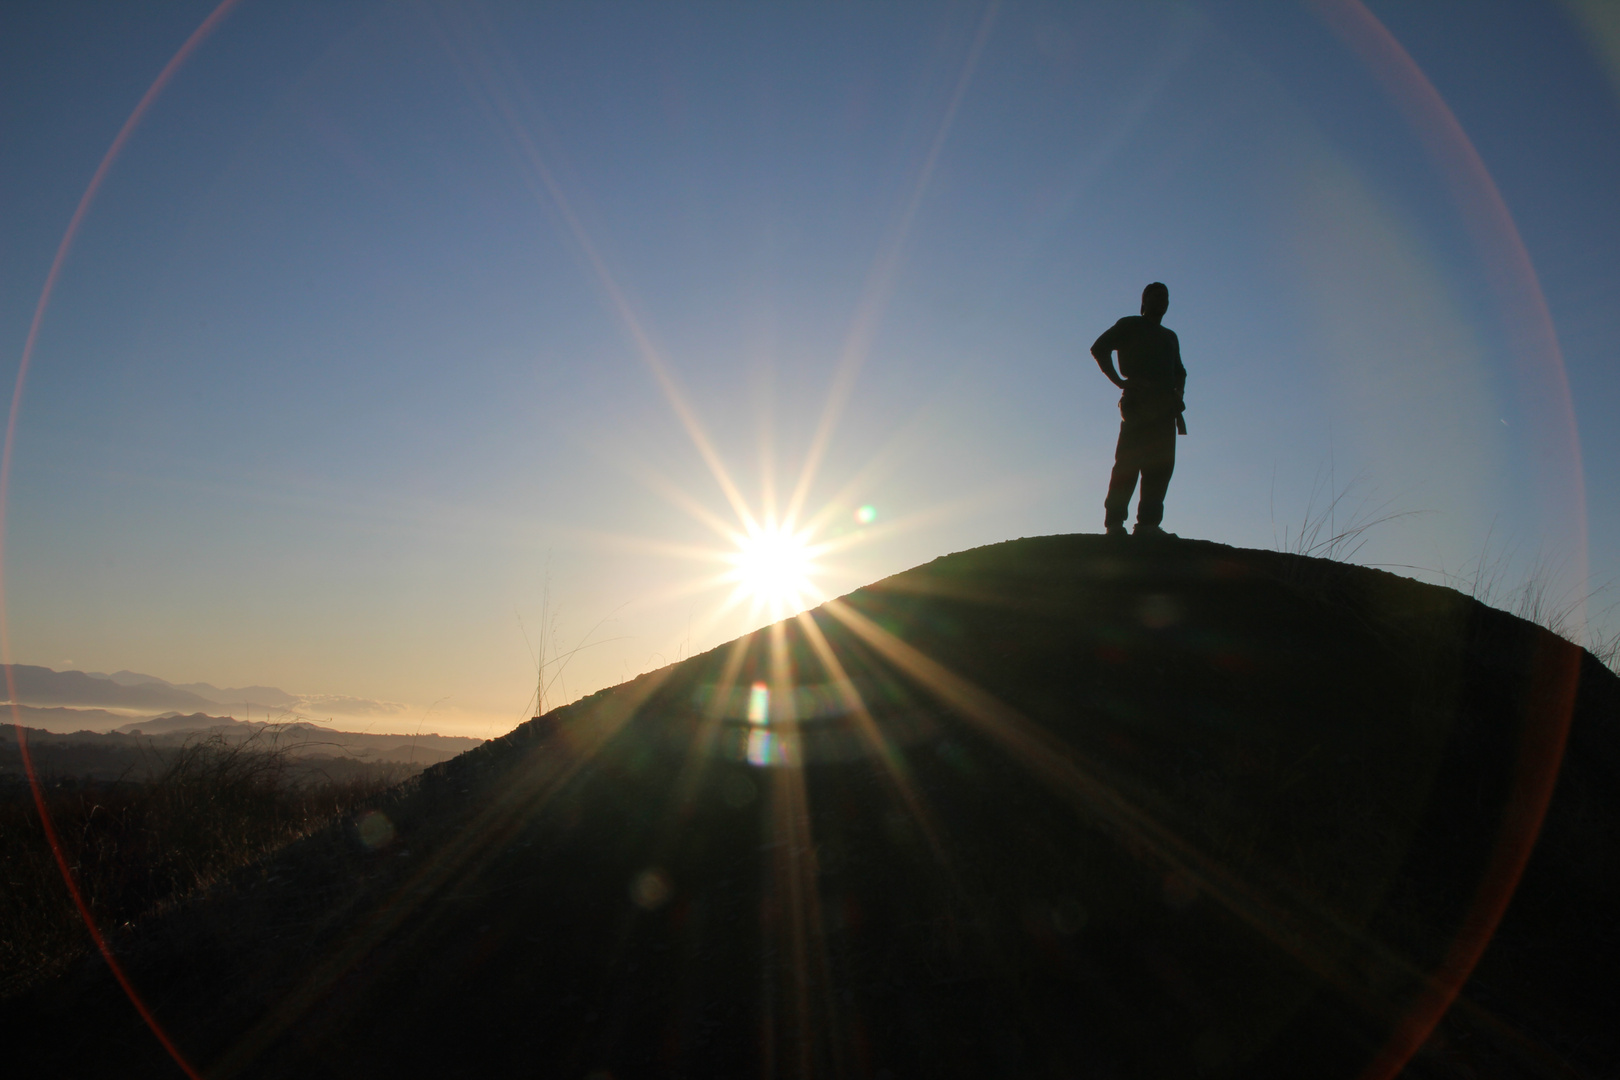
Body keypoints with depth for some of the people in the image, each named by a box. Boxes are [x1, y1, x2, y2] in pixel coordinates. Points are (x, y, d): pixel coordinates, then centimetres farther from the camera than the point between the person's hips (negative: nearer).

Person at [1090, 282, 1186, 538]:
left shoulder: (1170, 336, 31)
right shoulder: (1130, 325, 14)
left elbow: (1179, 371, 33)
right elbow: (1099, 348, 2)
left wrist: (1178, 393, 10)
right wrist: (1119, 381, -8)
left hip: (1164, 405, 6)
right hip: (1139, 400, -6)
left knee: (1161, 464, -6)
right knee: (1129, 459, -15)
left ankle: (1148, 523, -10)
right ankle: (1114, 521, -19)